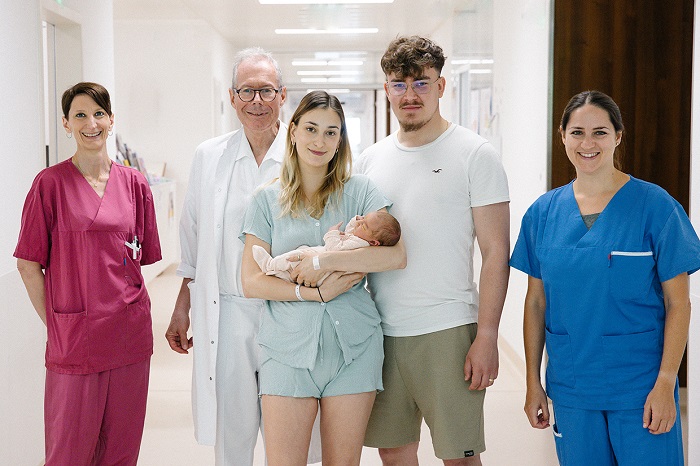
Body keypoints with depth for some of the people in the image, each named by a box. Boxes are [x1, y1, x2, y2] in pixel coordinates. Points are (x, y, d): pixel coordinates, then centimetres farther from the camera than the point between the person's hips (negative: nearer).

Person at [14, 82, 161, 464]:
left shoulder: (134, 184, 7)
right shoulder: (50, 183, -4)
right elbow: (28, 264, -3)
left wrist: (130, 307, 4)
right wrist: (54, 324, -5)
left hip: (130, 330, 3)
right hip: (74, 336, -3)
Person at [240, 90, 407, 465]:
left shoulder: (359, 191, 5)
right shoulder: (267, 200, 5)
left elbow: (396, 255, -8)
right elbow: (252, 282, -2)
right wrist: (315, 292, -14)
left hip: (353, 347, 1)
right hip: (288, 347, 0)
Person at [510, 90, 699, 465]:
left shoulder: (654, 206, -7)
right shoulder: (543, 213, 2)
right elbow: (536, 302, 7)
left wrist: (665, 384, -12)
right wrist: (533, 383, 6)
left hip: (640, 387, -3)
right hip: (570, 388, 3)